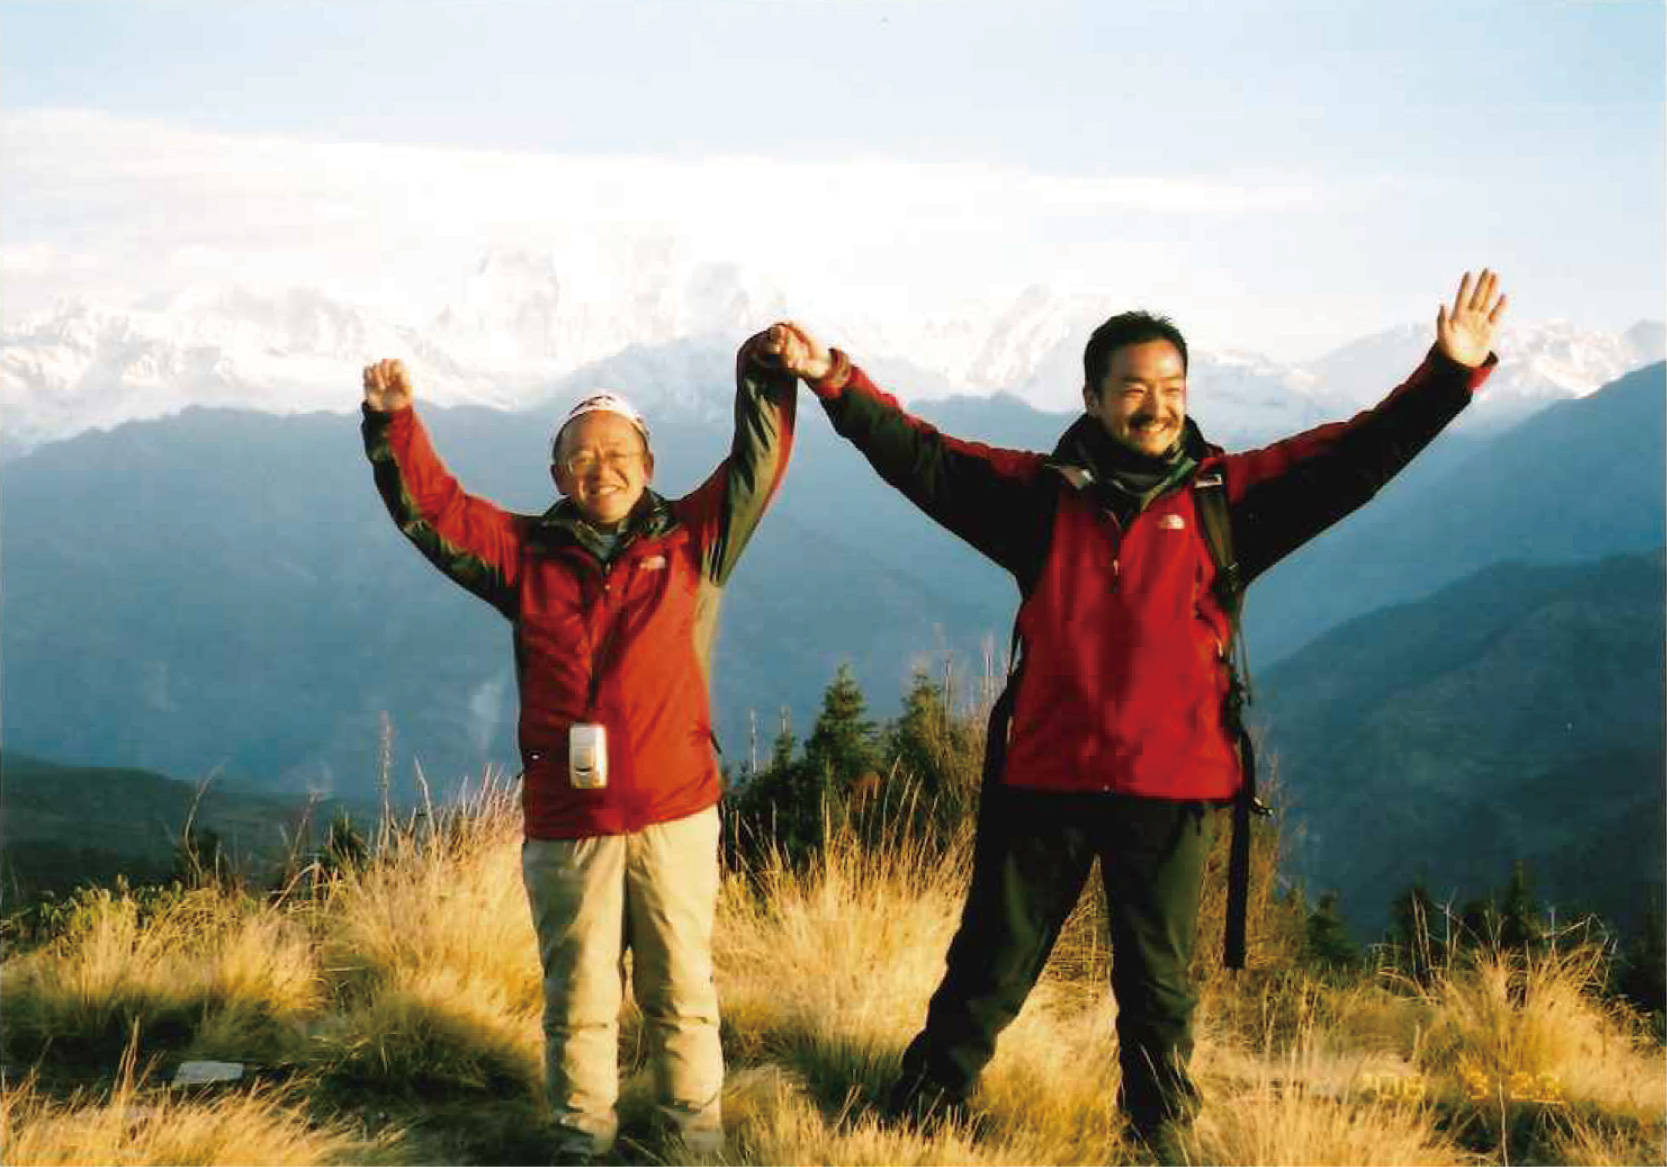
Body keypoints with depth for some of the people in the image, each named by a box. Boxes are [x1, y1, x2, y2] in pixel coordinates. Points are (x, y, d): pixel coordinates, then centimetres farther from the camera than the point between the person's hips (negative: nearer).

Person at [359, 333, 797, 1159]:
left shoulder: (692, 540, 6)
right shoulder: (527, 555, 8)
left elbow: (759, 464, 0)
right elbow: (430, 508, 4)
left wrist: (765, 378, -14)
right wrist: (394, 424, -10)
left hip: (675, 816, 0)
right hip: (566, 822, 1)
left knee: (682, 988, 9)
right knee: (578, 993, 9)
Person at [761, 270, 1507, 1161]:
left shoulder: (1225, 497, 0)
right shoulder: (1043, 493, 2)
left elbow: (1354, 457, -5)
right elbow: (919, 458, 2)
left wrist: (1449, 374, -15)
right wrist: (834, 381, -7)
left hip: (1172, 788, 0)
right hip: (1042, 778, 0)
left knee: (1158, 984, 13)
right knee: (988, 968, 11)